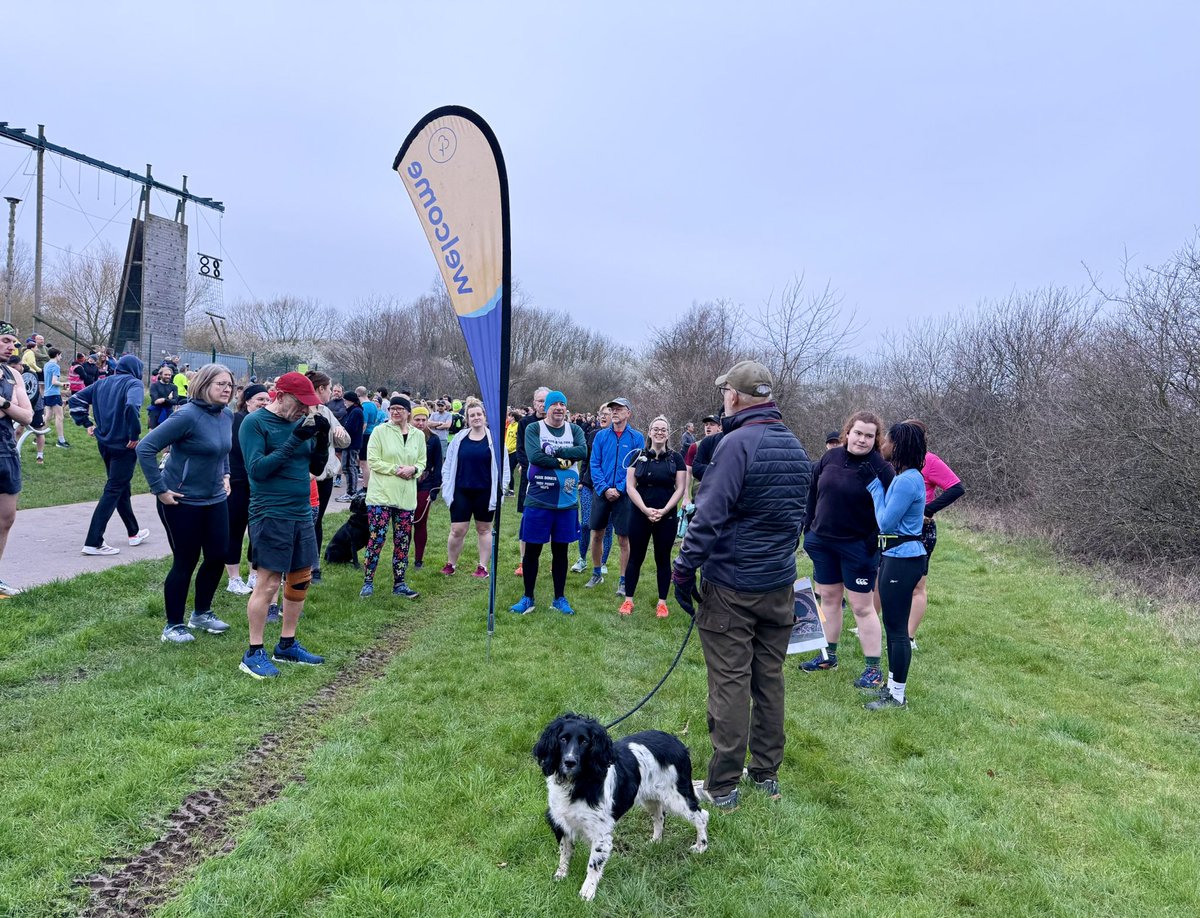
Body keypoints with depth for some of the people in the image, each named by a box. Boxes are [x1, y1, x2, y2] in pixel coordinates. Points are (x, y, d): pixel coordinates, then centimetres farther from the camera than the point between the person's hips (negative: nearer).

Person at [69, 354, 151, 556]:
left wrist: (87, 423, 12)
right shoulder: (134, 383, -10)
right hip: (123, 445, -8)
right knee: (113, 490, -2)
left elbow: (76, 399, 12)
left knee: (121, 486, 20)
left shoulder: (102, 383, 12)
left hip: (104, 443, 8)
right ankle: (93, 542, -4)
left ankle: (134, 533, 33)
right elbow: (132, 405, -30)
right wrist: (135, 434, -22)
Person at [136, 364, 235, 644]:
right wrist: (159, 489, -18)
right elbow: (145, 448, -21)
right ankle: (173, 625, 18)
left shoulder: (227, 416, 3)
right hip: (182, 501, -7)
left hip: (215, 499, 7)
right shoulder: (188, 416, -21)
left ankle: (201, 614, 32)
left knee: (218, 557, 11)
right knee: (185, 563, 2)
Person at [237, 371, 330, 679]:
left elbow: (316, 468, 13)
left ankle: (286, 645, 26)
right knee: (268, 583, -5)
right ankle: (253, 654, 6)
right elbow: (256, 469, -18)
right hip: (270, 513, -7)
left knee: (300, 579, 12)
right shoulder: (255, 422, -9)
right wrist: (294, 440, -22)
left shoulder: (300, 421, 10)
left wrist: (322, 438, -5)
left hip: (302, 513, 7)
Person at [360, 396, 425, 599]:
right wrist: (396, 469, -16)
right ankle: (368, 582, 9)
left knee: (403, 541, 7)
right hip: (381, 494, -4)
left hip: (406, 497, 4)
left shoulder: (418, 435, 8)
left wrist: (413, 469, -9)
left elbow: (422, 462, 13)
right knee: (377, 538, -4)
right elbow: (372, 461, -8)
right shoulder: (380, 431, -3)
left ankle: (399, 584, 17)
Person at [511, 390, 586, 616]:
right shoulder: (534, 428, -2)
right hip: (538, 501, -2)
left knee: (560, 550, 12)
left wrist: (553, 452, -19)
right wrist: (564, 462, -15)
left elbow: (583, 451, -14)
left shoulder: (574, 430, 6)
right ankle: (528, 598, 21)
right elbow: (534, 456, -19)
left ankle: (559, 598, 25)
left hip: (567, 502, 2)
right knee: (532, 549, 6)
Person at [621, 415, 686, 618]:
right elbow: (630, 486, -2)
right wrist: (645, 509, -14)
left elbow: (680, 489, -1)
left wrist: (663, 511, -12)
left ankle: (662, 602, 17)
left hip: (667, 517, 0)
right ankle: (628, 600, 15)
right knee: (635, 557, 6)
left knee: (663, 559, 8)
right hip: (639, 515, 0)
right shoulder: (638, 456, 2)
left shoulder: (676, 458, 2)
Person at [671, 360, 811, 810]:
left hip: (731, 587, -7)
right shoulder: (795, 447, 9)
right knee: (770, 679, 15)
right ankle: (767, 773, 28)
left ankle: (722, 786, 11)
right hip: (780, 586, 7)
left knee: (730, 684, 1)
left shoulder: (737, 443, -17)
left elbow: (709, 516, -20)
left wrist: (684, 571, -13)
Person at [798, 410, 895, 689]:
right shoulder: (830, 457, 2)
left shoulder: (881, 469, -13)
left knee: (862, 607, 1)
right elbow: (813, 493, 10)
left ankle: (873, 668, 12)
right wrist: (808, 528, 8)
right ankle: (829, 656, 30)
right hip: (822, 542, 5)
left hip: (857, 547, -5)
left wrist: (874, 546, -18)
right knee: (828, 599, 16)